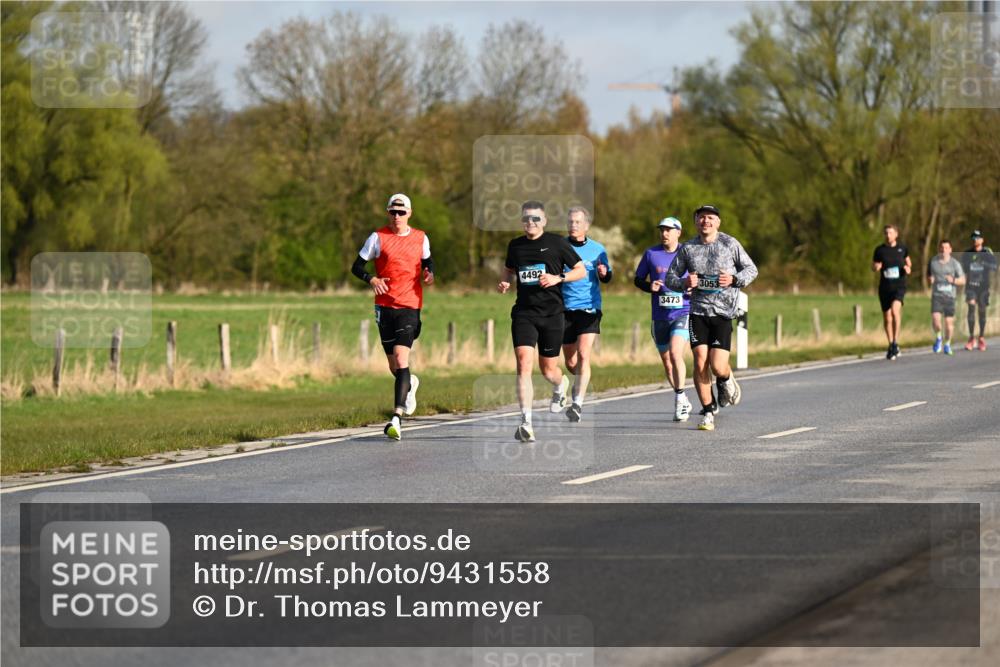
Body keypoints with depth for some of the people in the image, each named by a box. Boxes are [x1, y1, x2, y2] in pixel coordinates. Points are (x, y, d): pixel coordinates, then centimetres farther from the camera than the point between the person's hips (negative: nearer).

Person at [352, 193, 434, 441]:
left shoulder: (420, 238, 8)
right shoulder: (378, 237, 2)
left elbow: (427, 261, 25)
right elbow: (357, 266, 4)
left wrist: (429, 274, 2)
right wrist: (371, 279, -16)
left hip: (410, 306, -1)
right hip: (385, 306, 1)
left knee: (401, 360, -17)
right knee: (394, 367, 9)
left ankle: (396, 418, -22)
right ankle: (410, 384, 46)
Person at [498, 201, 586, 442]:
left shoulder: (557, 243, -1)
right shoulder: (515, 245, 8)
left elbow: (581, 270, 4)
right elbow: (508, 269, 28)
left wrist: (558, 278, -13)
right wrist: (504, 282, 6)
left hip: (551, 313, -1)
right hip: (523, 313, 1)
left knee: (548, 370, 7)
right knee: (523, 363, -17)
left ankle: (560, 384, 47)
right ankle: (526, 422, -18)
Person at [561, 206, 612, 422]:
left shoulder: (597, 249, 3)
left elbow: (606, 278, 14)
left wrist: (604, 273, -9)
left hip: (589, 308, -2)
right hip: (565, 309, 2)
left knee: (583, 354, -19)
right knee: (570, 362, 9)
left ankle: (578, 403, -21)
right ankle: (579, 384, 43)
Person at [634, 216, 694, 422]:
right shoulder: (651, 254, 5)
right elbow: (638, 279, 13)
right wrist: (650, 287, -8)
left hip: (684, 313, -3)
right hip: (660, 317, 3)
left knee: (675, 354, -23)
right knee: (667, 363, 9)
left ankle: (680, 399, -16)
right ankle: (683, 404, 25)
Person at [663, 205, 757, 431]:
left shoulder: (730, 244, 1)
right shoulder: (687, 249, 6)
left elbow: (751, 269, 9)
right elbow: (669, 279, 10)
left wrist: (734, 279, -10)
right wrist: (685, 283, -11)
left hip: (723, 312, -2)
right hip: (698, 311, 2)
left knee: (717, 367, -9)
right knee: (700, 362, -8)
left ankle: (726, 380, 29)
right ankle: (708, 411, 7)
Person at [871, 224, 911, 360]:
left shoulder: (902, 248, 3)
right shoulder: (880, 250, 2)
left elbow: (908, 262, 20)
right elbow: (873, 266, 12)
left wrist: (908, 268, -2)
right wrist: (876, 267, -12)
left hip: (899, 286, -2)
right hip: (885, 287, 2)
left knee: (895, 309, -26)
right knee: (887, 318, 6)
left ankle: (896, 342, -18)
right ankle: (891, 346, 23)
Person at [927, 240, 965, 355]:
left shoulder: (955, 263, -2)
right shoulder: (933, 261, 3)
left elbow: (963, 280, 1)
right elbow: (928, 275, 18)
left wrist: (953, 280, -19)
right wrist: (930, 279, -6)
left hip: (949, 296, 0)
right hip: (936, 295, 0)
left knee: (949, 322, 0)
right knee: (935, 319, -17)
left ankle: (947, 344, 22)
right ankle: (938, 337, 12)